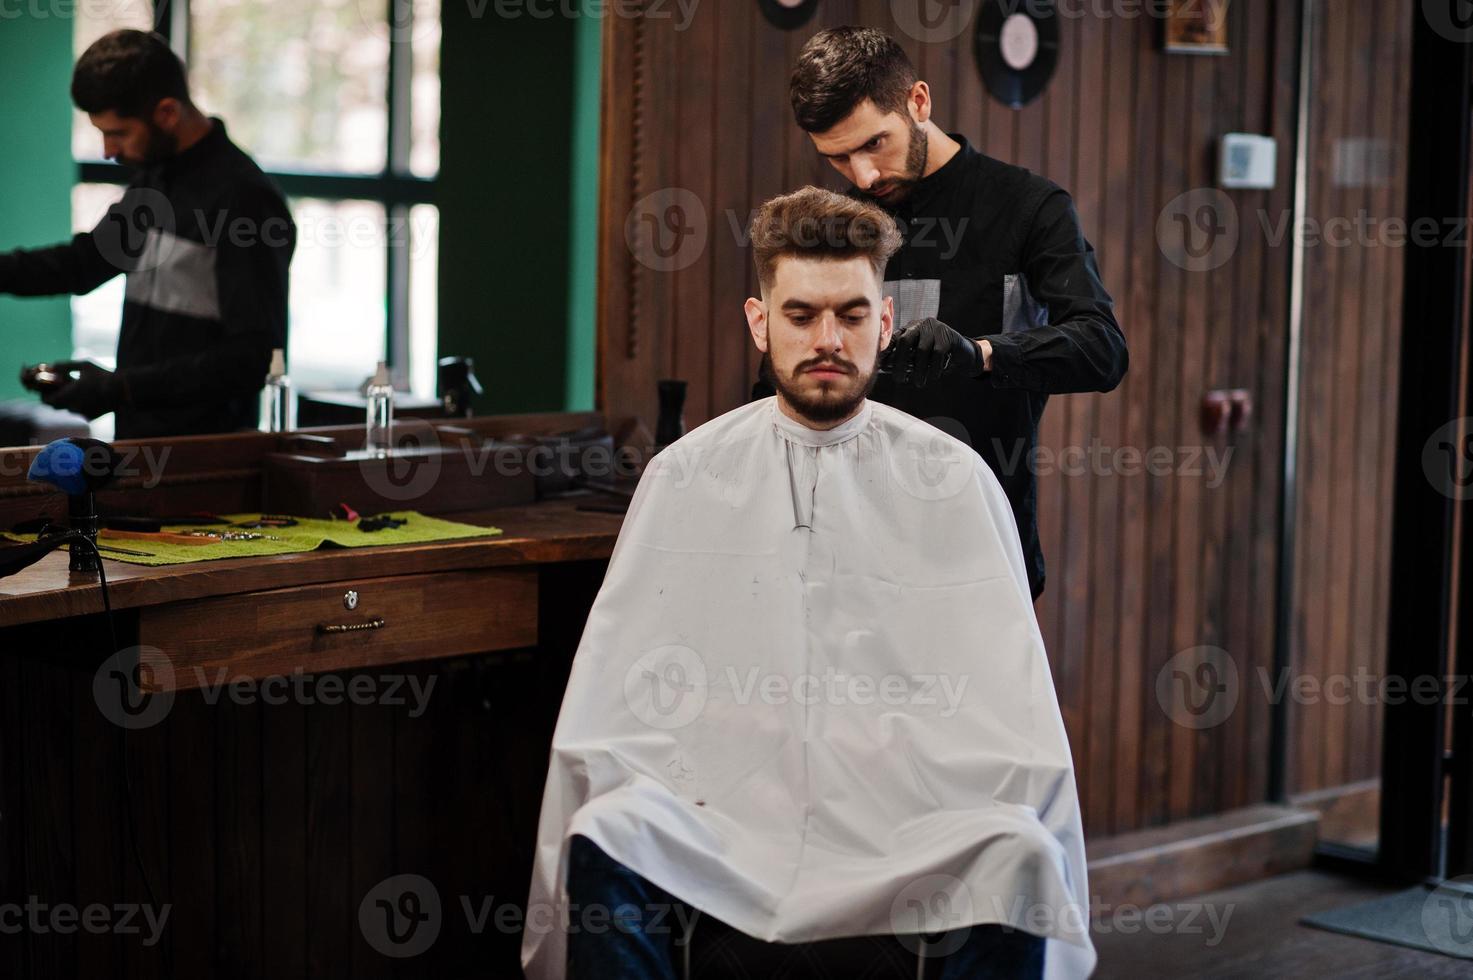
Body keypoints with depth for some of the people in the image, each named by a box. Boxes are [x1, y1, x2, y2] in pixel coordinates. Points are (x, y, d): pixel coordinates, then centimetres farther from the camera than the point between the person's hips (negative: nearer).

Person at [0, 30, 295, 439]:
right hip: (137, 437, 8)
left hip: (205, 451, -8)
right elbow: (85, 260, 24)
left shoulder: (244, 199, -17)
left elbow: (254, 358, -20)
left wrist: (121, 388, -20)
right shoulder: (154, 179, 10)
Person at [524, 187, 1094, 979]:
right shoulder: (685, 476, 10)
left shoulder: (953, 480, 7)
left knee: (1015, 858, -30)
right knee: (603, 840, -28)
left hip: (903, 823, 0)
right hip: (720, 811, 1)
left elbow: (1011, 700, 2)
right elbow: (612, 694, 7)